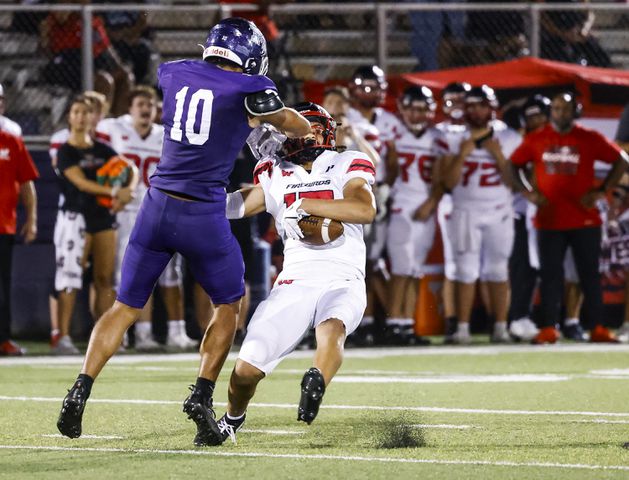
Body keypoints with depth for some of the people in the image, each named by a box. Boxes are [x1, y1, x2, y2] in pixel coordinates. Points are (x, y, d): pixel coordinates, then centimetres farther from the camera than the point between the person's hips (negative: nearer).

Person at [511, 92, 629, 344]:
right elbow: (512, 166, 10)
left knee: (589, 274, 2)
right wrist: (529, 193, 0)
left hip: (585, 220, -1)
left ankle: (597, 328, 6)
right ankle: (548, 329, 4)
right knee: (550, 275, 2)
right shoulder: (536, 140, 4)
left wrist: (601, 191, -4)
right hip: (549, 219, 1)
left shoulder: (589, 139, -1)